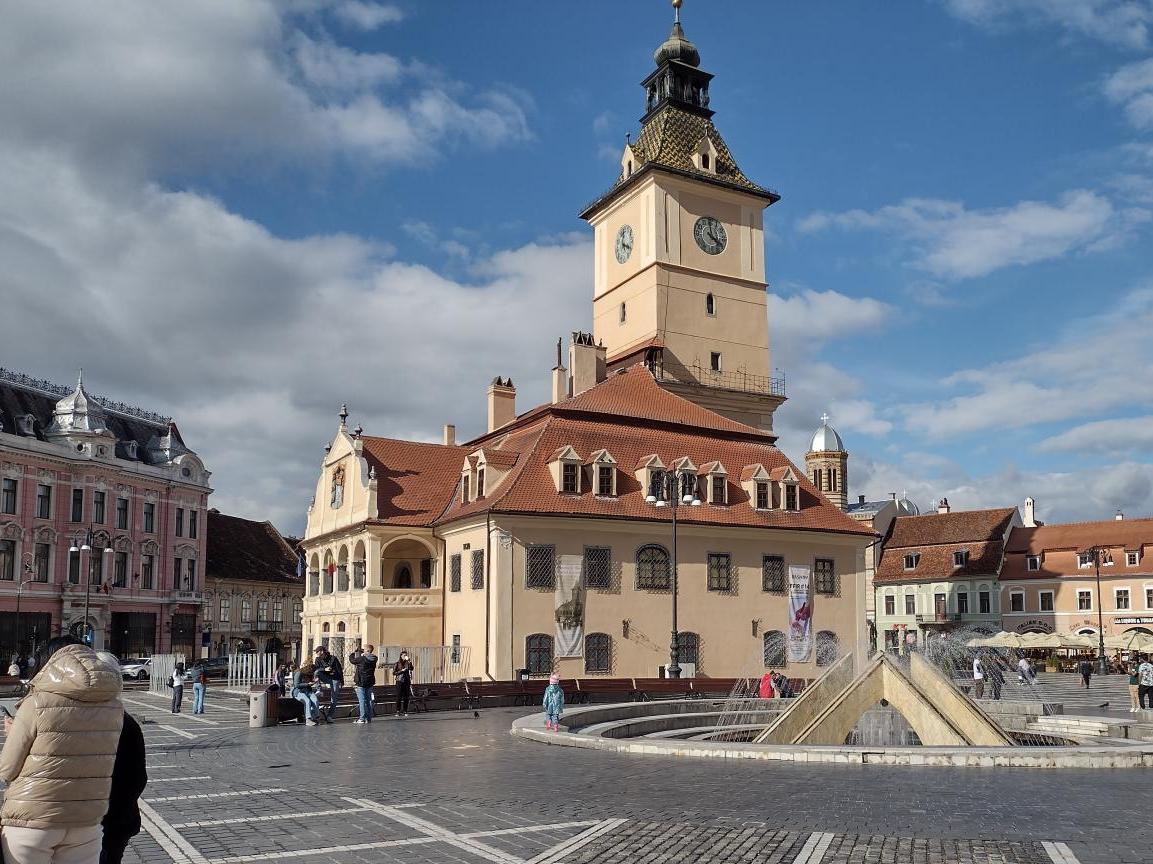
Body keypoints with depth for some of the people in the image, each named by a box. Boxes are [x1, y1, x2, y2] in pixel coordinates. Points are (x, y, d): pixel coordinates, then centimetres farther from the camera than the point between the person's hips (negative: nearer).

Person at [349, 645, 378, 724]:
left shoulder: (362, 659, -18)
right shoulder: (373, 660, 2)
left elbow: (352, 660, -4)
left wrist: (353, 653, 12)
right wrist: (362, 654, 20)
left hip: (361, 682, -6)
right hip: (370, 682, 6)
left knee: (362, 700, -3)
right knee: (369, 700, 12)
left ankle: (362, 718, -6)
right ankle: (369, 718, 15)